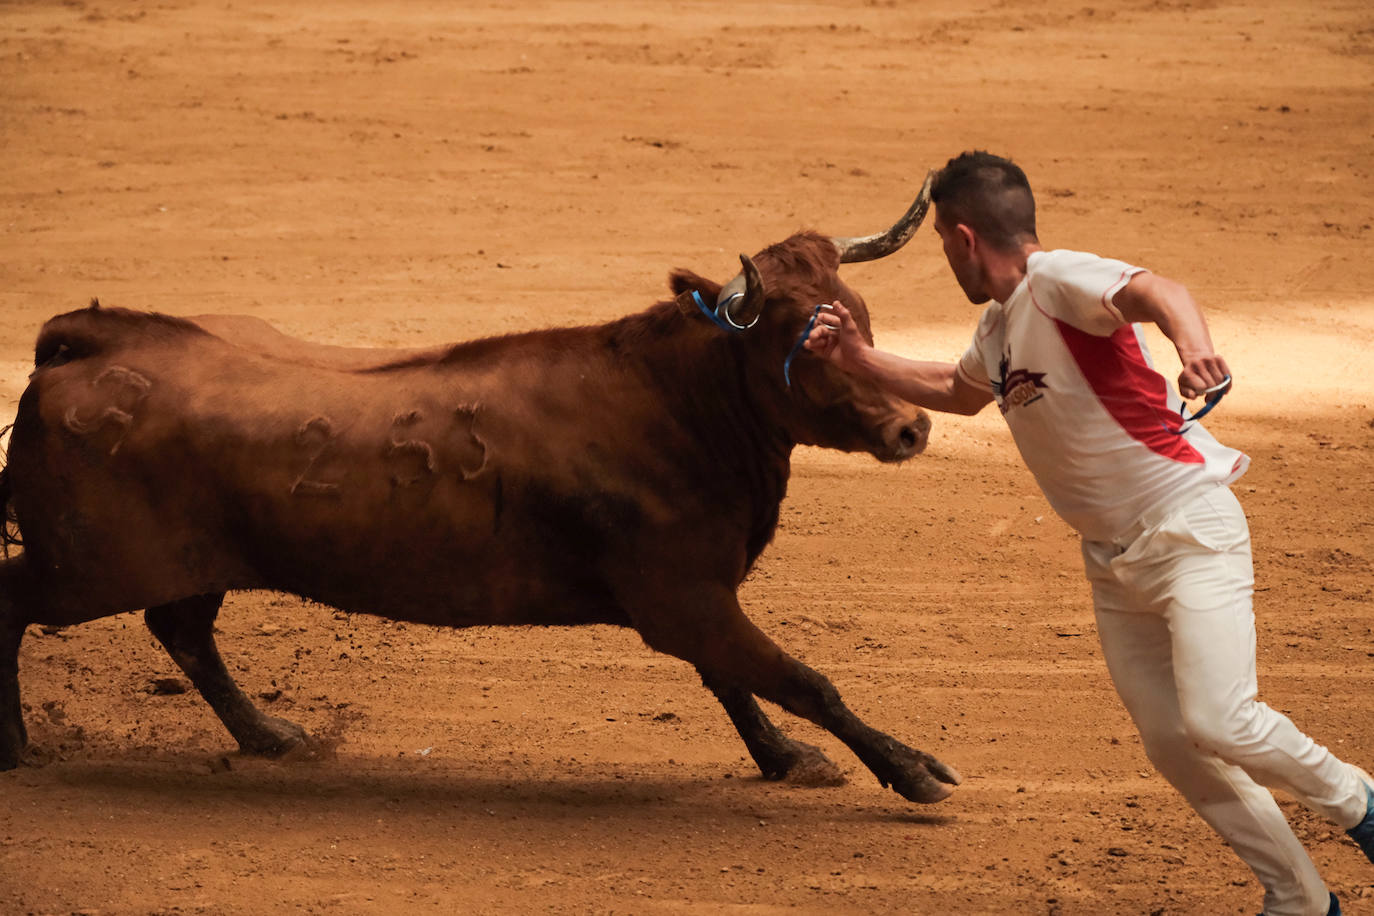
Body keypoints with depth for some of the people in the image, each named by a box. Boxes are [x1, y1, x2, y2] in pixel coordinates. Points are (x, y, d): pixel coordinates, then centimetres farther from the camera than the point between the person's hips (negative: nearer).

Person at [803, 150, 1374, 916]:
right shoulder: (1001, 324, 12)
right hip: (1113, 558, 9)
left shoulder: (1057, 279, -16)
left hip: (1190, 529, -9)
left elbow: (1157, 291, -37)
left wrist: (1193, 342, -59)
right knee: (1171, 746, 4)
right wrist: (862, 361, 26)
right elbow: (961, 392, 35)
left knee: (1216, 721, -21)